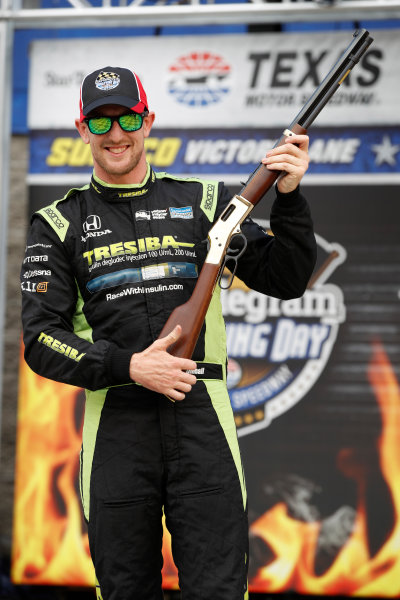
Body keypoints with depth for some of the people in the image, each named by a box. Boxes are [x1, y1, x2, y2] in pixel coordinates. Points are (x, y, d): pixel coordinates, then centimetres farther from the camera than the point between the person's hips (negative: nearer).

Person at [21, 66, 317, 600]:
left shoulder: (204, 202, 12)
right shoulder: (58, 225, 9)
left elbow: (286, 280, 10)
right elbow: (41, 341, 0)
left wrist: (289, 197, -5)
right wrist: (129, 366, -13)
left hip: (202, 422, 0)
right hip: (115, 430, 0)